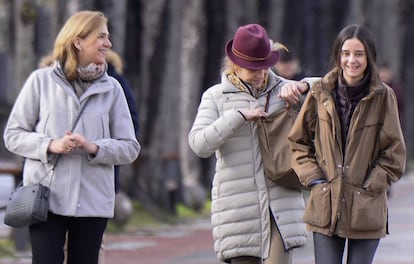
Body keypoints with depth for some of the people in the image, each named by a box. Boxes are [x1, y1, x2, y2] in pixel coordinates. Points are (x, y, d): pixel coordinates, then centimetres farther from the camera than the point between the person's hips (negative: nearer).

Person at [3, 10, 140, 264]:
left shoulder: (111, 88, 4)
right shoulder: (41, 81, 0)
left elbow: (130, 148, 4)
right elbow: (13, 135, 3)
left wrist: (94, 148, -13)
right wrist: (50, 145, -14)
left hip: (93, 202, 2)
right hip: (46, 198, -2)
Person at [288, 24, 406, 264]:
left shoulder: (383, 97, -2)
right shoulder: (321, 93, 3)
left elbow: (394, 154, 1)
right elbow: (298, 142, 11)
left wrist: (369, 186, -6)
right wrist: (313, 179, -1)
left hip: (366, 208, -1)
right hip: (326, 207, 1)